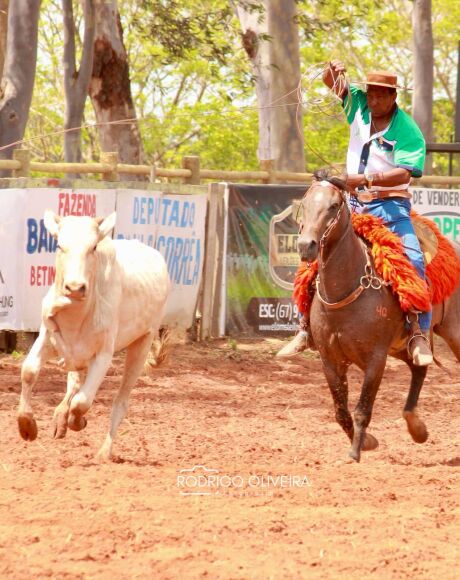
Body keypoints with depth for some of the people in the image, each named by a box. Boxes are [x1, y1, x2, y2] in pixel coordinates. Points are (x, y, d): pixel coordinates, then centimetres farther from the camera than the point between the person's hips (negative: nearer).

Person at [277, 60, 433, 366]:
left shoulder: (408, 130, -12)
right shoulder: (359, 105, 5)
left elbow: (404, 173, -22)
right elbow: (331, 83, 7)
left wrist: (365, 179, -33)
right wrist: (334, 70, -17)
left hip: (390, 204, -5)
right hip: (354, 203, 5)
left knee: (413, 260, -25)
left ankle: (419, 334, -23)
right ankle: (306, 327, 7)